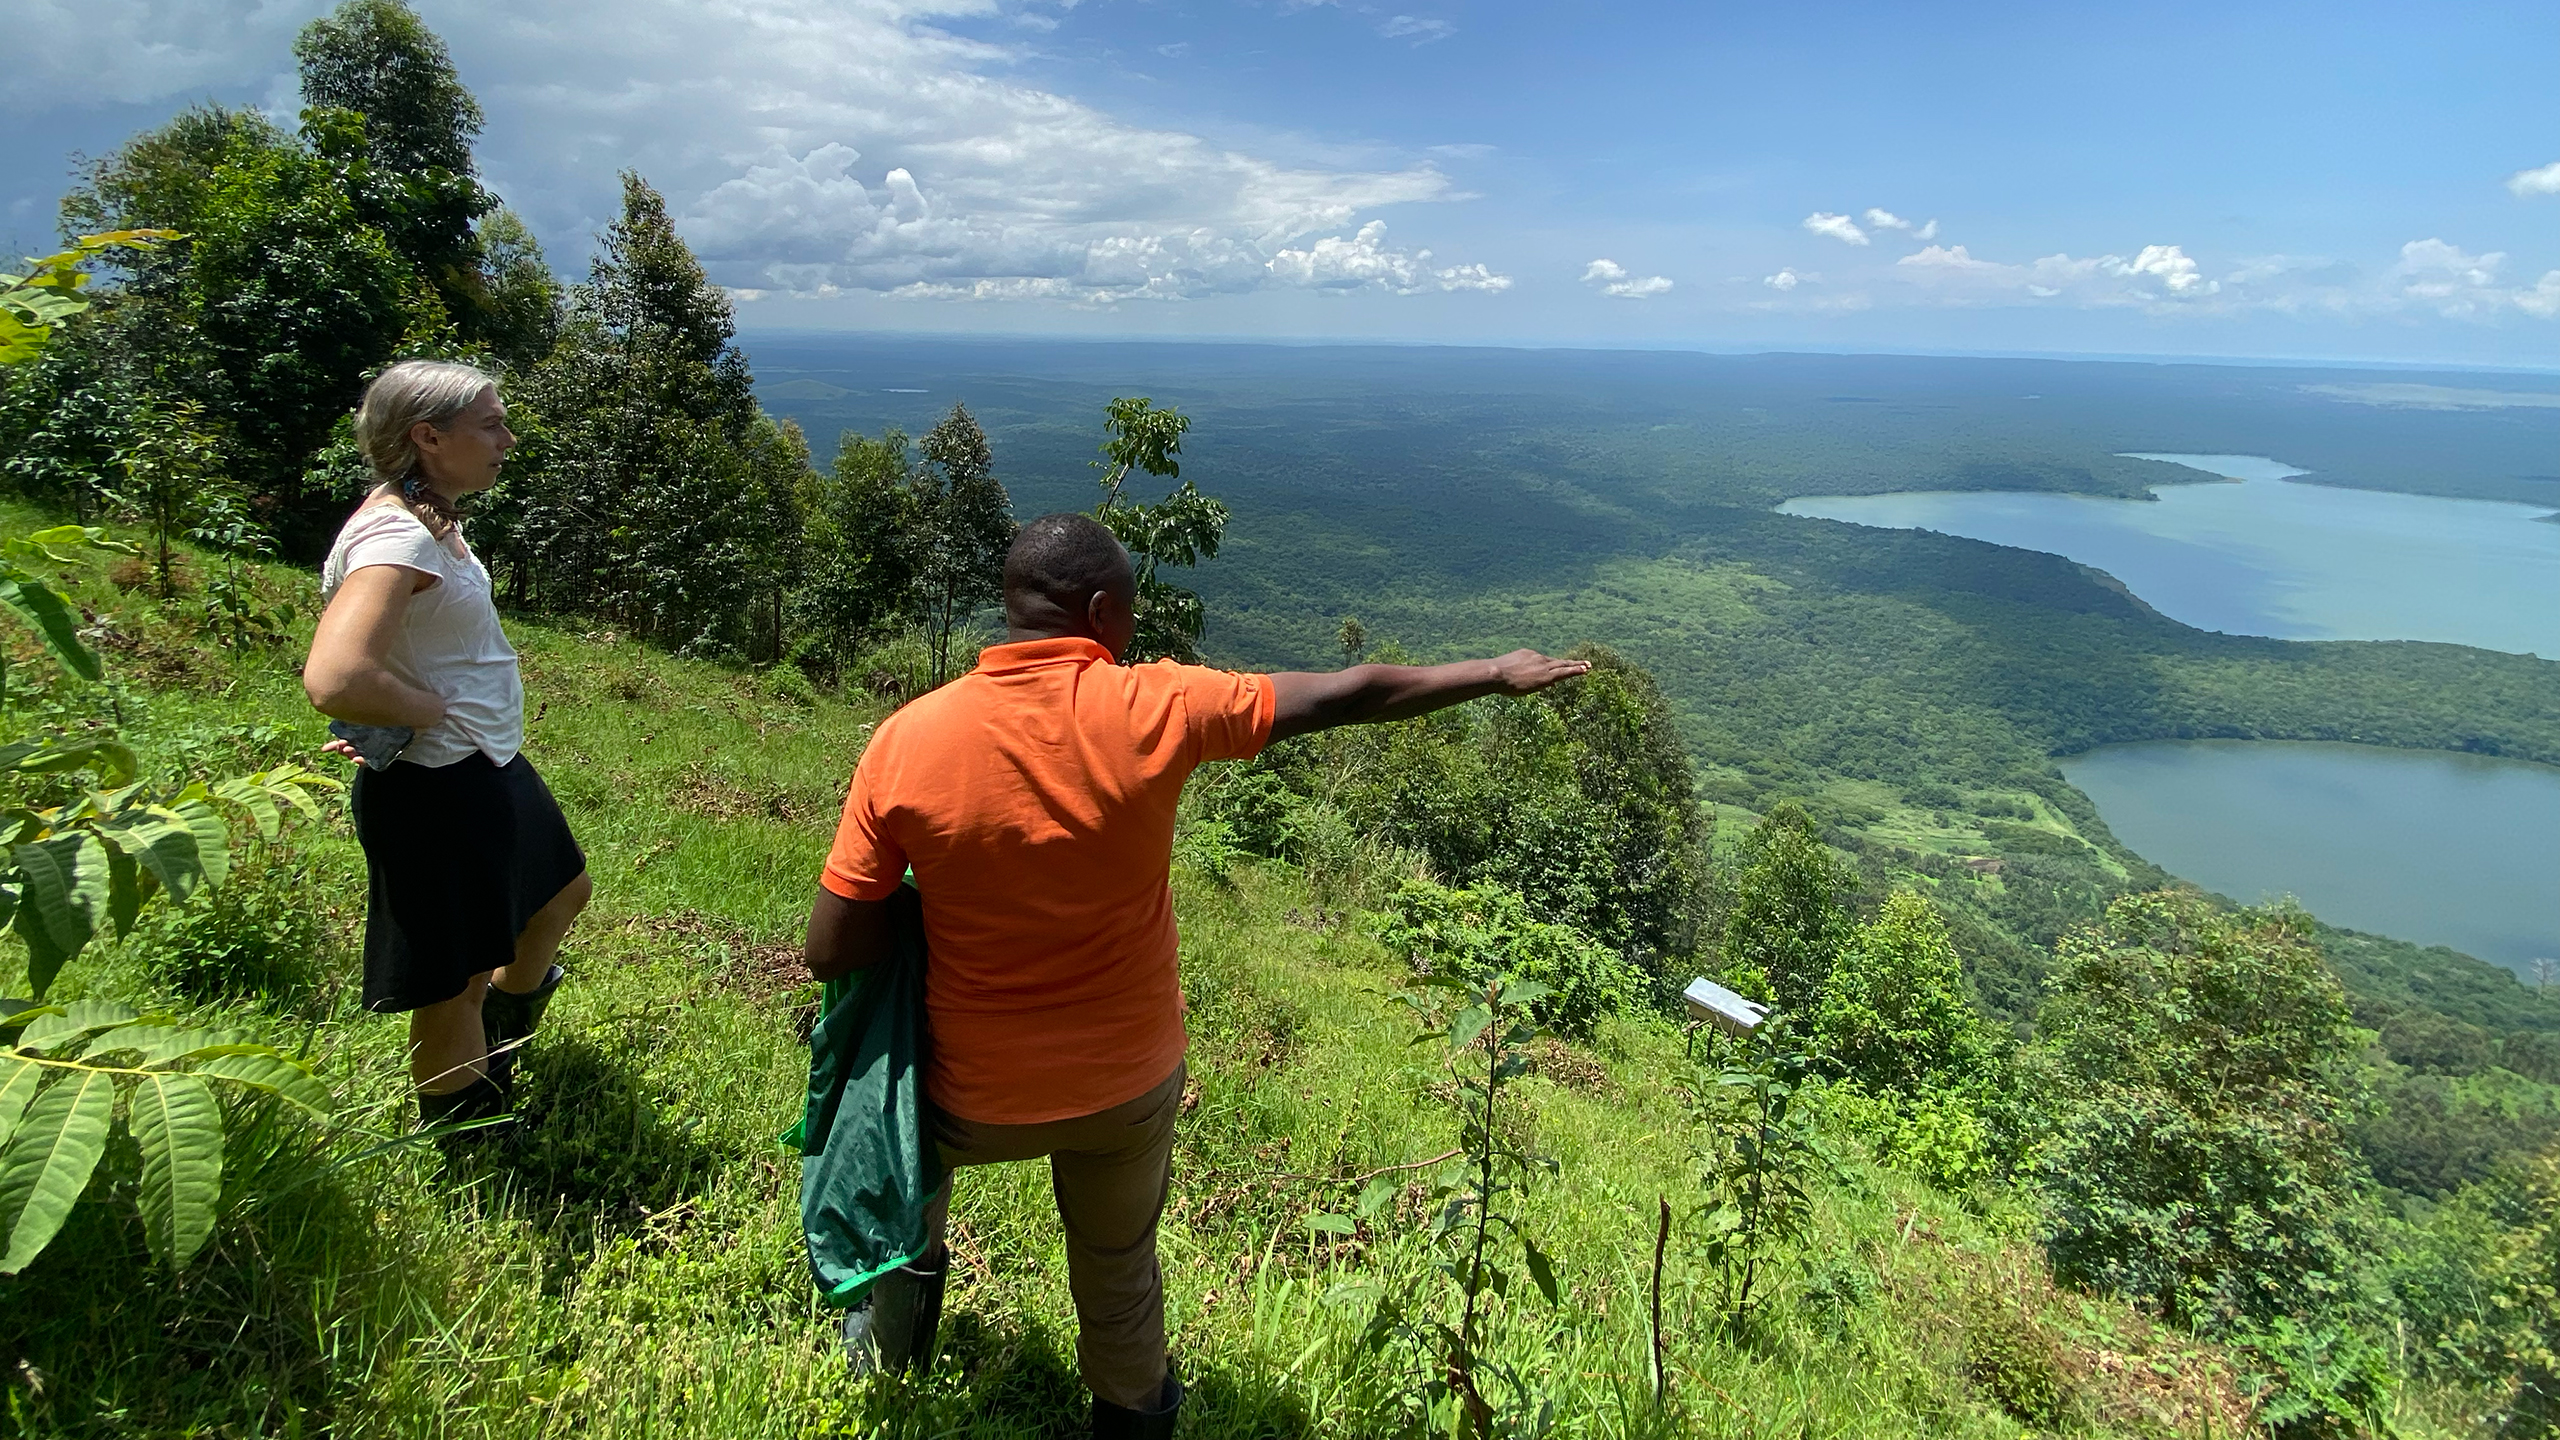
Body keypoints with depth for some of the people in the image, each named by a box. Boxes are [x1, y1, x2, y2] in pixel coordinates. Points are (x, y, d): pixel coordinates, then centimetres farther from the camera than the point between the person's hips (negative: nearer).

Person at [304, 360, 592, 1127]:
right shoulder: (396, 535, -25)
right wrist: (431, 710, -21)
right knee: (455, 981, 8)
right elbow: (332, 680, -39)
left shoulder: (429, 518, 5)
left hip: (490, 768, 11)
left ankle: (499, 1049, 54)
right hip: (435, 790, -11)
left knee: (562, 895, 30)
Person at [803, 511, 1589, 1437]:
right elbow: (1347, 696, -10)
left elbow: (832, 951, -17)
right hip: (1128, 1084, 0)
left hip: (975, 1099, 1)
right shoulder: (1152, 708, -21)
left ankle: (887, 1346, 56)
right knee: (1120, 1274, 27)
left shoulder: (907, 740, -20)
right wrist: (1498, 674, 4)